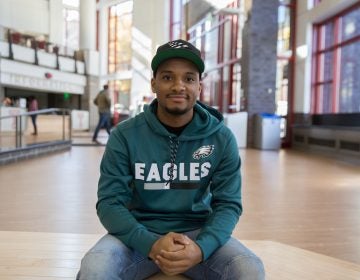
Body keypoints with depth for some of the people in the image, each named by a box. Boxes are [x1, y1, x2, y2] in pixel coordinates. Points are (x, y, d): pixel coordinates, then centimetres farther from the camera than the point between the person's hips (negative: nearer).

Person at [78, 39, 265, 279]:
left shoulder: (222, 138, -5)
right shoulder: (124, 136, -8)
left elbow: (228, 203, -5)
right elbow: (109, 202, -10)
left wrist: (200, 248, -24)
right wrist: (151, 244, -26)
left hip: (198, 232, 1)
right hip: (140, 233, 0)